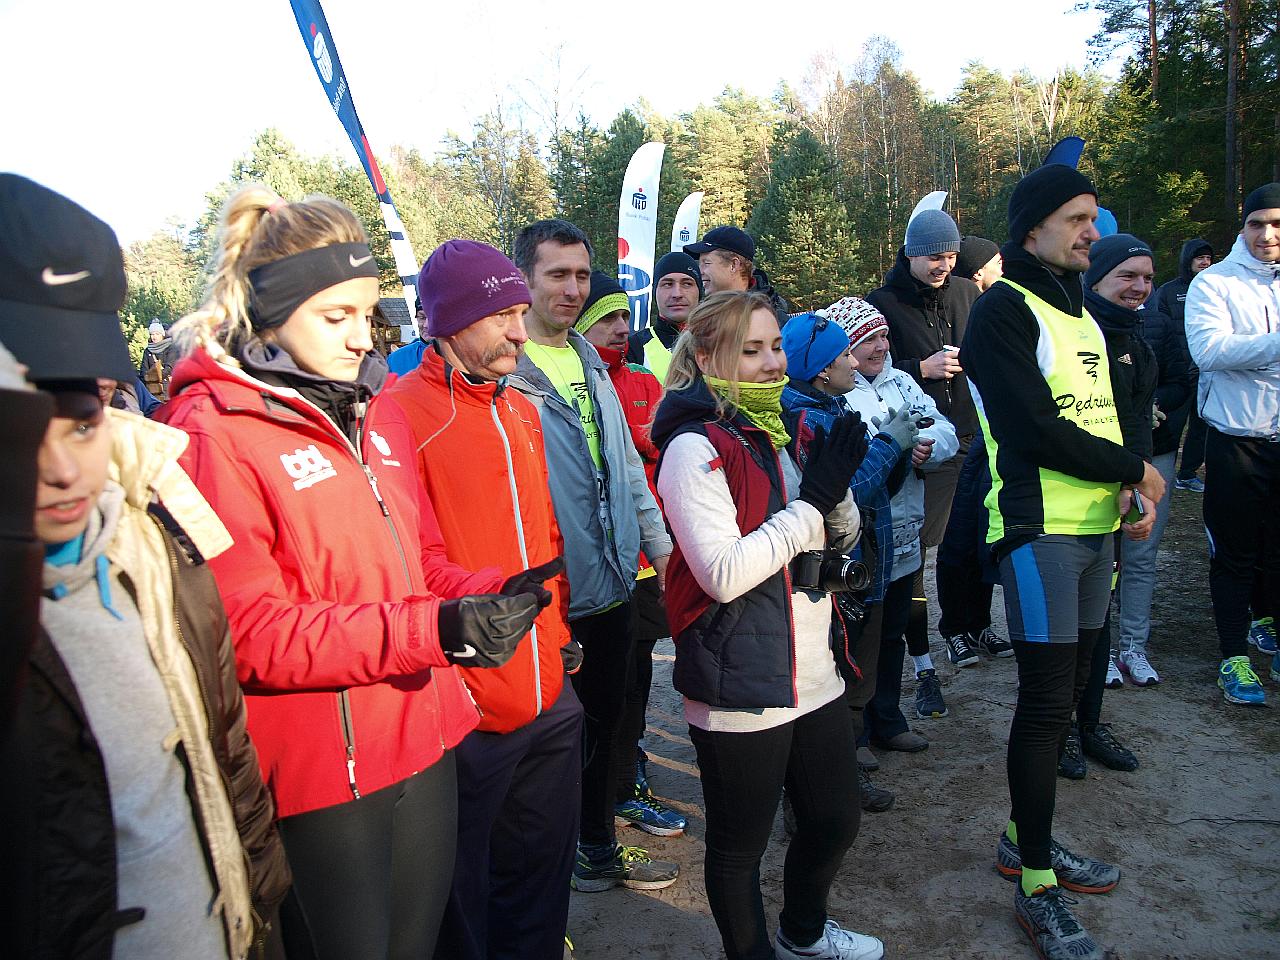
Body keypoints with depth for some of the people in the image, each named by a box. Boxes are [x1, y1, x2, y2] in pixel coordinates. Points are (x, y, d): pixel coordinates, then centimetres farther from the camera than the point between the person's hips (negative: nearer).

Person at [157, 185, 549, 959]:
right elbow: (248, 632, -17)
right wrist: (433, 630, -25)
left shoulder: (373, 411, 10)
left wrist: (487, 597, -7)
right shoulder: (214, 431, -12)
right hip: (320, 770, -6)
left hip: (423, 741, 6)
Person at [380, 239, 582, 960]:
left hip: (550, 700, 7)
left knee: (544, 874, 22)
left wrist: (559, 629, 11)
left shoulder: (522, 412, 11)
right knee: (461, 898, 14)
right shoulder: (399, 416, -13)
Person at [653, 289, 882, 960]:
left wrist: (835, 486, -8)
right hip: (739, 690, -8)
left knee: (835, 823, 23)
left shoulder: (778, 432, 9)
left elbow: (840, 539, 12)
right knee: (739, 847, 13)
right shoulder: (694, 447, -16)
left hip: (812, 674, 8)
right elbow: (724, 572, -24)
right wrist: (812, 500, -20)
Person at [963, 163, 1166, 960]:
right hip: (1039, 528, -9)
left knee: (1064, 692, 14)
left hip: (1095, 525, 9)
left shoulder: (1079, 310, 19)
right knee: (1046, 701, -5)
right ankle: (1037, 887, 9)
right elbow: (1036, 431, -18)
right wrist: (1135, 471, -8)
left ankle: (1027, 839, 30)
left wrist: (1132, 493, 4)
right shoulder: (1005, 310, -9)